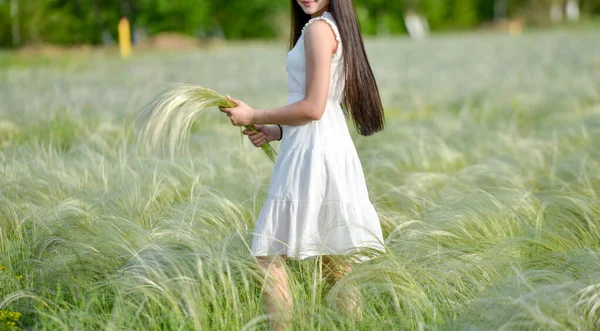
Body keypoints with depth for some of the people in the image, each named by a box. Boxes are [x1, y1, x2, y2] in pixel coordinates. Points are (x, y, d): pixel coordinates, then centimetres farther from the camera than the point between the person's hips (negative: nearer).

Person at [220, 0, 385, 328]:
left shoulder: (318, 28, -11)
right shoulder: (335, 27, 18)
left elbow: (313, 108, -15)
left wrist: (254, 116, -6)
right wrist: (277, 132, 12)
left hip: (312, 154, -10)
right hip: (333, 149, 10)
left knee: (268, 253, -6)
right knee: (330, 261, 13)